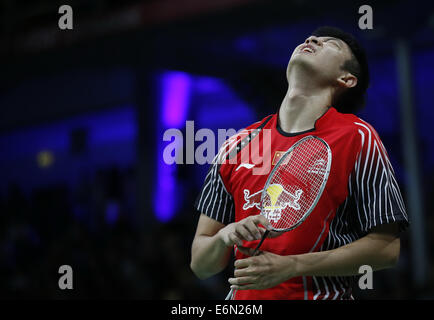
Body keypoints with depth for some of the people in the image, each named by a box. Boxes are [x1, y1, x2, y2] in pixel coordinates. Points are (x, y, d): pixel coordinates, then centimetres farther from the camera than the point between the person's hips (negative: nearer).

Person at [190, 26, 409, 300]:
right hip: (244, 297, 3)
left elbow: (386, 248, -8)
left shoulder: (358, 138, -2)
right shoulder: (237, 146, 7)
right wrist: (225, 237, -13)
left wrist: (290, 266, -14)